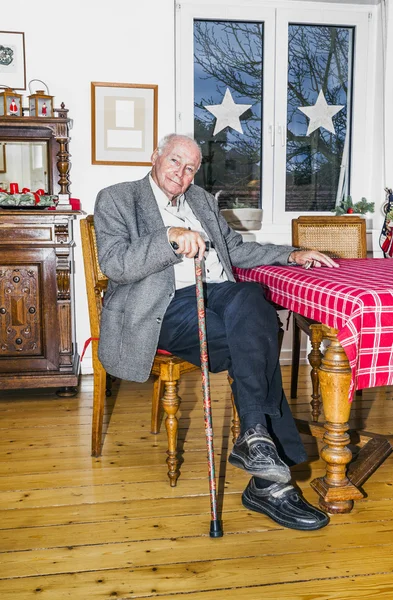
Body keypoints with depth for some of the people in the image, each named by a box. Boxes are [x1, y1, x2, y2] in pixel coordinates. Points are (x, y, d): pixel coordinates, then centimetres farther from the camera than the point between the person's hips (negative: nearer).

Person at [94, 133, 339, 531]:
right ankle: (270, 478, -27)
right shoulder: (116, 199, 7)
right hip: (169, 306, -5)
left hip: (218, 293, 6)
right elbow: (113, 265, -7)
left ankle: (255, 437, -33)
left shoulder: (202, 200, 27)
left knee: (251, 298, -32)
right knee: (256, 343, -29)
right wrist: (169, 238, -21)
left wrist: (291, 256, 18)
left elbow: (236, 249, 31)